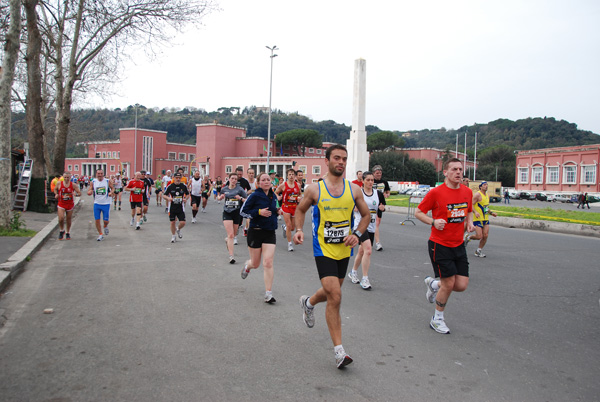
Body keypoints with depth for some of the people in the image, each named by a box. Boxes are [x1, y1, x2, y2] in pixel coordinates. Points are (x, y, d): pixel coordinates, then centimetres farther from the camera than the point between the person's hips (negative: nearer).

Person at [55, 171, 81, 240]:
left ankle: (68, 233, 27)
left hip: (70, 204, 0)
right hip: (61, 204, 0)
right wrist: (56, 194, -4)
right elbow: (55, 189, 16)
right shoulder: (59, 183, -4)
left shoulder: (73, 185, -7)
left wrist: (75, 194, -27)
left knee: (69, 219, 9)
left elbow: (80, 193, -5)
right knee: (61, 219, -14)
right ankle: (61, 231, 13)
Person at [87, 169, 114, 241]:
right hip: (97, 203, 2)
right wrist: (89, 192, -18)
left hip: (106, 203, -2)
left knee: (106, 220, 0)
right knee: (97, 220, 1)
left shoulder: (108, 181, -5)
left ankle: (105, 226, 36)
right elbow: (89, 191, 6)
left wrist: (111, 192, -15)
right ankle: (100, 234, 15)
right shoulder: (93, 182, 1)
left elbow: (113, 188, 7)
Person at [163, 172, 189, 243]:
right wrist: (168, 198, -18)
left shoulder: (184, 186, -1)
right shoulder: (170, 186, -5)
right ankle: (173, 236, 26)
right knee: (173, 222, 4)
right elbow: (164, 195, 3)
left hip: (181, 208, 1)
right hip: (172, 208, -1)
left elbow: (187, 194, 15)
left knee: (183, 223, -7)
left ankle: (178, 229, 29)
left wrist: (185, 199, -5)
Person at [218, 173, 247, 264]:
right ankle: (231, 256, -13)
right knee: (230, 235, -14)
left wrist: (240, 198, -18)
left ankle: (227, 240, 53)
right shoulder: (224, 189, 5)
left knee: (234, 234, 16)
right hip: (227, 212, -1)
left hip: (236, 212, 1)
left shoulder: (239, 189, -1)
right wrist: (221, 197, 1)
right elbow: (220, 197, 24)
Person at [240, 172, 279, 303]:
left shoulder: (273, 196, 8)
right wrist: (259, 212, -21)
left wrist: (277, 211, 3)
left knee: (268, 263, -8)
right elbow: (243, 211, -9)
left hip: (270, 233, 3)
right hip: (255, 232, -3)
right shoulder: (254, 195, -10)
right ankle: (247, 265, 49)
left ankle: (268, 294, -3)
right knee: (255, 264, 10)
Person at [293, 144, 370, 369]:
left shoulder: (354, 189, 0)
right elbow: (301, 210, 11)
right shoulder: (314, 190, -6)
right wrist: (299, 230, -6)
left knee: (331, 292, 21)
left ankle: (308, 303, 56)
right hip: (323, 250, -4)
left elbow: (366, 215, 10)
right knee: (335, 297, -13)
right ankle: (339, 351, -3)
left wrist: (357, 234, -6)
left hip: (344, 250, 4)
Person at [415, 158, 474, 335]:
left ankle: (433, 283, 32)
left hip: (458, 245, 6)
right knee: (449, 284, -3)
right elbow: (418, 212, -4)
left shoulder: (467, 192, 5)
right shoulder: (436, 192, -12)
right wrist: (433, 222, -21)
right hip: (440, 245, -6)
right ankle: (437, 319, 21)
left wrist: (469, 222, 2)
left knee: (462, 285, 1)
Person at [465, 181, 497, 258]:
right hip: (478, 219, -7)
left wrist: (491, 213, 12)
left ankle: (478, 251, 13)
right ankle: (468, 237, 19)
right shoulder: (477, 195, -10)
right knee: (479, 236, -11)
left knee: (485, 236, -1)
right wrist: (475, 212, -29)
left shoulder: (487, 196, 16)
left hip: (486, 219, 7)